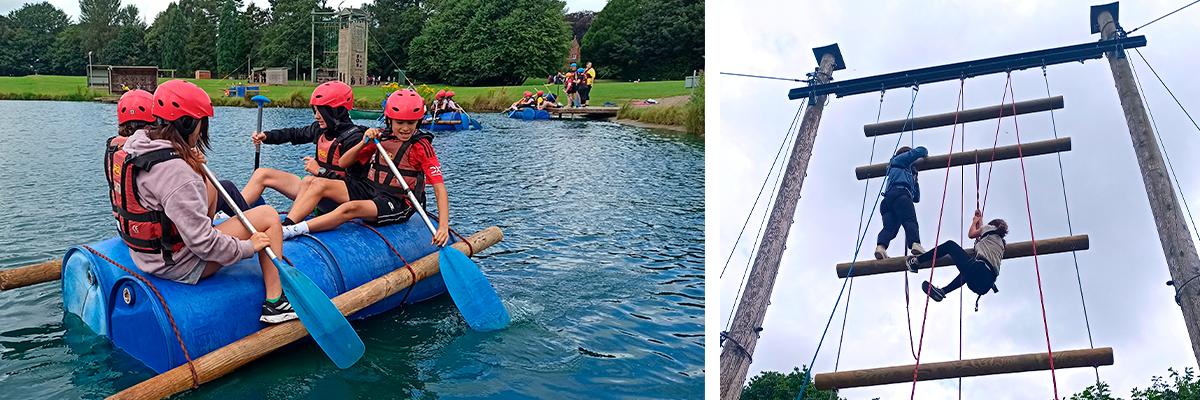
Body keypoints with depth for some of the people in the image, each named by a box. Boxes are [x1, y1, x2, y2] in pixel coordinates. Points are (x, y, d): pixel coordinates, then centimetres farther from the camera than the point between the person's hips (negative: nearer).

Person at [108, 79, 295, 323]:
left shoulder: (134, 145, -1)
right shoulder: (175, 171, -30)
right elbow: (202, 243, -28)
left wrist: (191, 164, 8)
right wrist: (248, 247, -16)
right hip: (178, 265, -9)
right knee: (268, 216, -4)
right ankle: (274, 303, -1)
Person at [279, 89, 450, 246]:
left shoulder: (422, 146, -8)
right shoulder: (381, 136, 5)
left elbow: (439, 186, -15)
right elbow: (342, 163, 8)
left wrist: (443, 226, -28)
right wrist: (364, 143, -11)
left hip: (398, 204, -6)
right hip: (369, 190, 6)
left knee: (350, 208, -33)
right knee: (319, 184, -11)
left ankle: (294, 231, -35)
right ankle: (284, 227, -23)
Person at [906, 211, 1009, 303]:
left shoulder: (991, 228, 14)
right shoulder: (1001, 242, 32)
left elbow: (971, 234, 24)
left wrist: (975, 221, 43)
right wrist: (979, 222, 52)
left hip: (979, 271, -8)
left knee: (950, 245, 9)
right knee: (966, 272, 44)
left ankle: (916, 261, 10)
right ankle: (942, 291, 39)